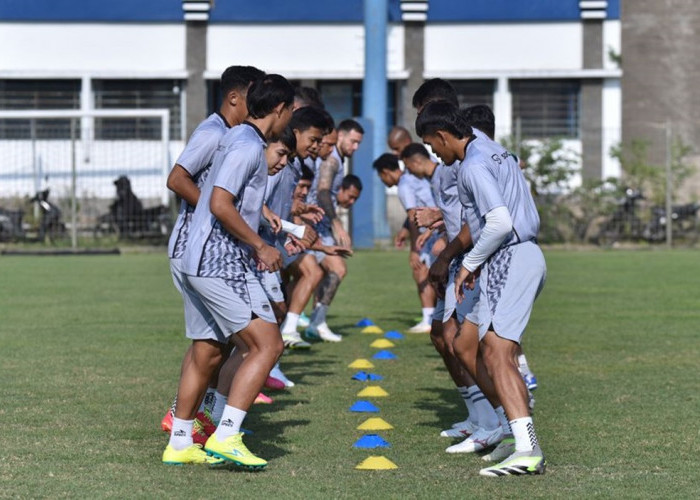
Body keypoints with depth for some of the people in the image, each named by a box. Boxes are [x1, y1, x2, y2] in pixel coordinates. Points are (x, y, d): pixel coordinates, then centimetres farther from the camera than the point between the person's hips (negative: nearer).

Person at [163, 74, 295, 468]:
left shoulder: (239, 139, 17)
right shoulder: (248, 145, -14)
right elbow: (220, 204, -22)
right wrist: (260, 247, -14)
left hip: (204, 263, 10)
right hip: (223, 264, -10)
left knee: (207, 354, 15)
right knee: (268, 345, -11)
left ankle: (180, 444, 22)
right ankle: (226, 437, -14)